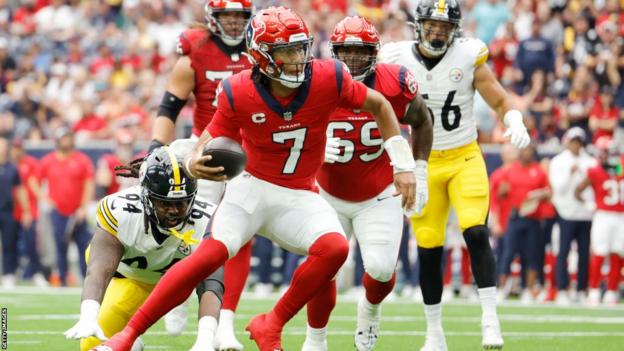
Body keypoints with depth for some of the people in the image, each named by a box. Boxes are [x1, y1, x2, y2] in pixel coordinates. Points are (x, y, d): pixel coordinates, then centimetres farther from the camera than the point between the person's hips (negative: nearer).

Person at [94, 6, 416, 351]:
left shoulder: (327, 80, -15)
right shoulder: (239, 93, -16)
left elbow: (378, 105, 2)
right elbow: (212, 139, -3)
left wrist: (403, 164, 0)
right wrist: (194, 162, -28)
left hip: (299, 196, 2)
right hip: (252, 187, -2)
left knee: (334, 248, -27)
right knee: (212, 253, -24)